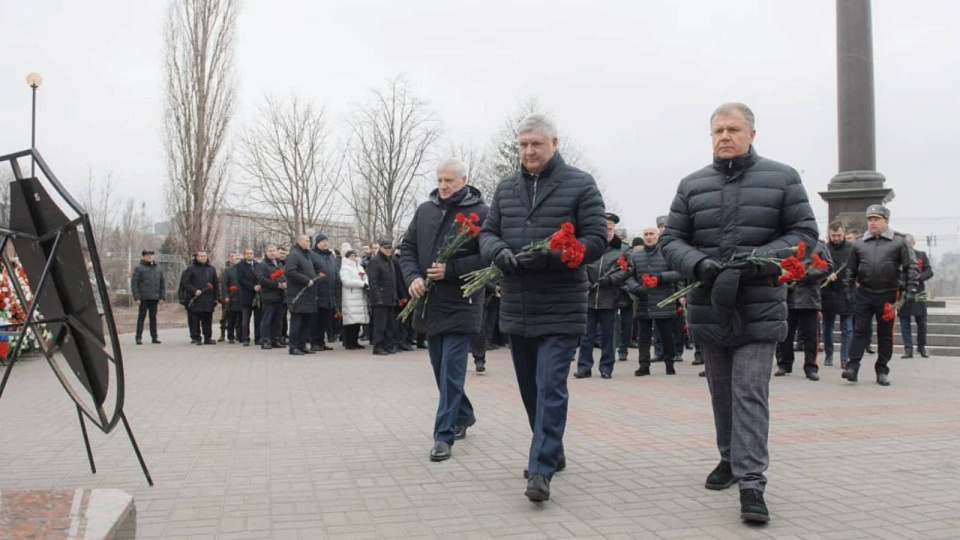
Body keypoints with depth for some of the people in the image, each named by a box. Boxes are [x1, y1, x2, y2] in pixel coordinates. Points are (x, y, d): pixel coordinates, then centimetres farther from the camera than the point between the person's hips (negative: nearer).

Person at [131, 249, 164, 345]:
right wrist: (136, 298, -12)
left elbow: (162, 284, 15)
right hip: (143, 298, -4)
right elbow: (134, 284, -5)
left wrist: (162, 297, 7)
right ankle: (139, 337, 4)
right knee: (141, 317, 0)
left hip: (154, 298, 4)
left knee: (153, 317, 8)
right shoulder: (139, 269, -1)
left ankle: (154, 337, 12)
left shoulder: (158, 269, 12)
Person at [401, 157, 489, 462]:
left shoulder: (479, 212, -8)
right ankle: (463, 416, 37)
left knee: (451, 372, -6)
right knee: (441, 369, 17)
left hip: (461, 306, -6)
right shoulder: (425, 210, 9)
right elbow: (407, 248, 12)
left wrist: (450, 270, -21)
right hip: (429, 304, 6)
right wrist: (413, 277, -6)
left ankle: (444, 435, 1)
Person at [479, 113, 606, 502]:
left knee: (550, 388, -9)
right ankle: (551, 451, 32)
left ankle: (541, 469, -5)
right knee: (530, 388, 15)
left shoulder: (580, 185, -3)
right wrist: (499, 251, -12)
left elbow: (596, 240, -7)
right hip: (516, 309, 6)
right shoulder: (505, 188, 12)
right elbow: (487, 233, 13)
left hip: (560, 309, -5)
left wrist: (550, 255, -22)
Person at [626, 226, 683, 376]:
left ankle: (669, 363, 26)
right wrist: (638, 288, -15)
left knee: (667, 336, 8)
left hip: (664, 304, -2)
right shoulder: (635, 256, 8)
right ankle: (644, 365, 14)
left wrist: (660, 277, -18)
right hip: (643, 305, 2)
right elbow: (629, 277, 4)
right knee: (644, 336, 6)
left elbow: (680, 273, -7)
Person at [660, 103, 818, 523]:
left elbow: (804, 233, 0)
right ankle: (731, 457, 34)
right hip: (710, 308, 3)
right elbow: (671, 240, 7)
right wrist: (698, 264, -15)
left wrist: (760, 259, -16)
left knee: (750, 392, -10)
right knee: (721, 391, 14)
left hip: (760, 309, -3)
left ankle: (751, 482, -6)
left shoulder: (781, 178, 1)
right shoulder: (692, 185, 7)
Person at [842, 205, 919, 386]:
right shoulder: (859, 244, 8)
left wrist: (911, 289, -10)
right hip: (864, 294, 1)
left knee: (885, 334, 7)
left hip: (888, 295, -1)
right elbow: (851, 269, 14)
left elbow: (911, 267, -1)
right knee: (860, 331, -3)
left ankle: (882, 371, 15)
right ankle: (852, 367, -6)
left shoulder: (899, 241, 1)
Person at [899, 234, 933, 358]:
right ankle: (908, 349, 5)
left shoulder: (922, 255, 9)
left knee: (921, 321, 5)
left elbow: (929, 272, 4)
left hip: (918, 292, 1)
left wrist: (919, 277, -15)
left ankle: (922, 347, 23)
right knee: (904, 322, 0)